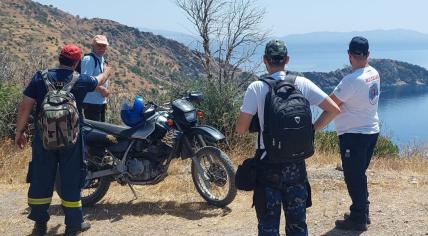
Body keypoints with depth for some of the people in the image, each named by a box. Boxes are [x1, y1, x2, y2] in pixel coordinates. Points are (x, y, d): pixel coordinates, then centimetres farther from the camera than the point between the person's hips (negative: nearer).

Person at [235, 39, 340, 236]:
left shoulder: (256, 88, -11)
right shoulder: (302, 84, -3)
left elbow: (240, 129, -10)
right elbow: (334, 110, -2)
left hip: (267, 161, -2)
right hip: (296, 162, 3)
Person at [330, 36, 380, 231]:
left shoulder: (351, 80, -24)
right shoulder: (374, 73, 1)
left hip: (353, 135, -9)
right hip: (371, 131, 9)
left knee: (353, 177, 2)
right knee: (360, 174, 20)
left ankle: (358, 219, 11)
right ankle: (362, 213, 31)